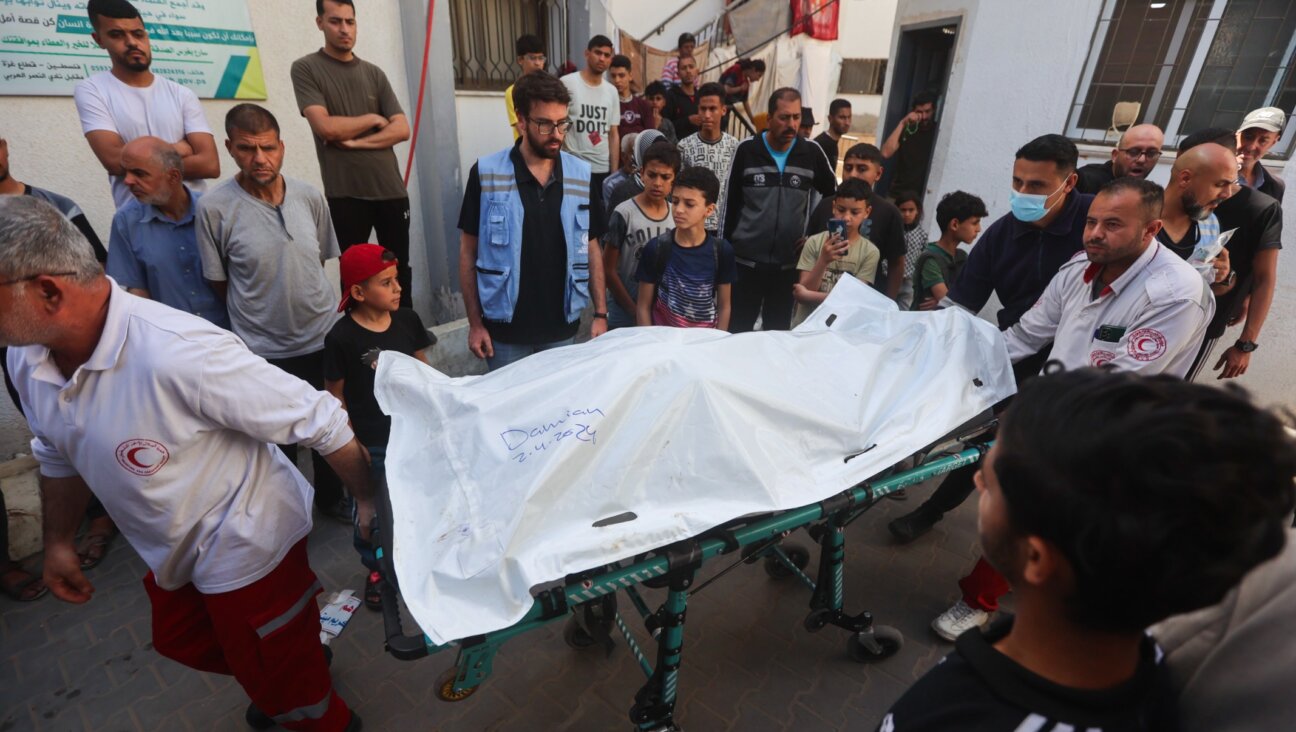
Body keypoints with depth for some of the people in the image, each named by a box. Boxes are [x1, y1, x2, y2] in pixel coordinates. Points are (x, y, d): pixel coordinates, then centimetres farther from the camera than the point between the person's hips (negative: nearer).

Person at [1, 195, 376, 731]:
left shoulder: (177, 353, -36)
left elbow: (320, 420, -30)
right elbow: (58, 454, 12)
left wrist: (368, 501, -20)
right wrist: (58, 542, 18)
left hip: (247, 542, -8)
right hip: (171, 552, 8)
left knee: (283, 689, 13)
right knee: (183, 644, 32)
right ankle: (299, 654, 57)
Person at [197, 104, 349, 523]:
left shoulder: (310, 198, -2)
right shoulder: (213, 208, -11)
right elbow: (219, 284, -2)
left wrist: (303, 302, 10)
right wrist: (257, 316, 4)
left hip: (323, 338, 3)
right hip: (265, 351, -3)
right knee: (279, 443, 12)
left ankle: (330, 497, 41)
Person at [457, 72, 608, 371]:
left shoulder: (582, 175, -1)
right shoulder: (486, 174, -9)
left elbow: (591, 247, 6)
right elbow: (469, 251, -3)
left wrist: (600, 313, 2)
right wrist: (475, 322, -5)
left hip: (562, 328, 2)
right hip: (505, 330, -2)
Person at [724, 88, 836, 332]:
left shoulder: (812, 153, 0)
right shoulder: (747, 149, -3)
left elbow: (833, 193, 14)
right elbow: (730, 202, 0)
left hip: (789, 263, 1)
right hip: (745, 260, -1)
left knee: (778, 331, 12)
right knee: (737, 329, 7)